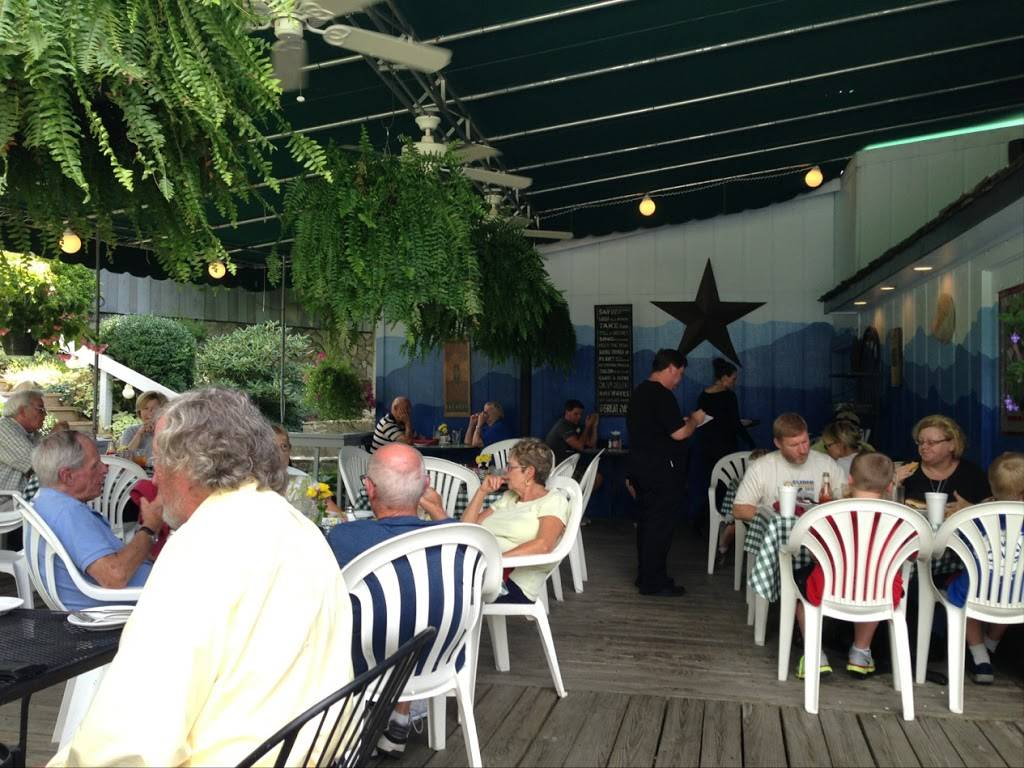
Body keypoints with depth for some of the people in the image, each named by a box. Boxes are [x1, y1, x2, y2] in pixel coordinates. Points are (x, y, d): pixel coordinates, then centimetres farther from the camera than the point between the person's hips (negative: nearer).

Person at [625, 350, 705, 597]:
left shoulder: (639, 392, 13)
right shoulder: (662, 395, -17)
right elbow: (679, 433, -21)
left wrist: (685, 422, 19)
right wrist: (694, 420, -2)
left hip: (640, 466, 10)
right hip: (660, 471, -10)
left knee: (647, 521, 16)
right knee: (661, 524, -3)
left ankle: (646, 575, 25)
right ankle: (654, 582, 2)